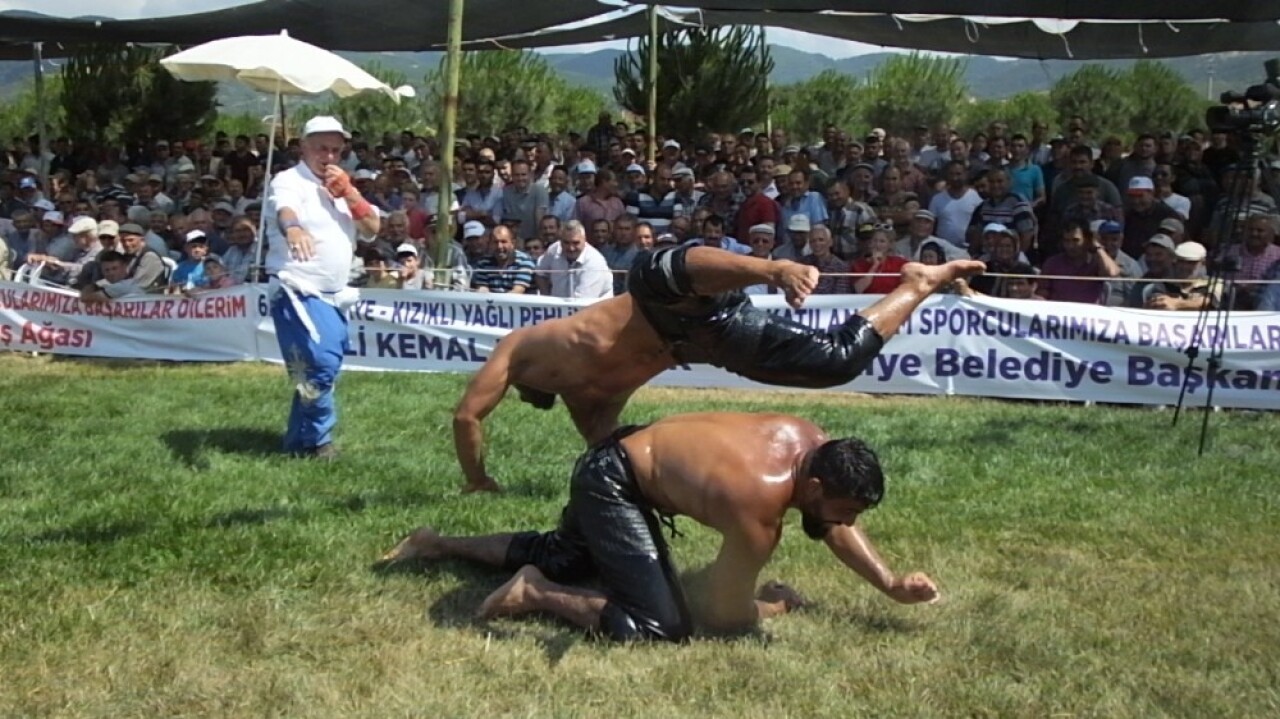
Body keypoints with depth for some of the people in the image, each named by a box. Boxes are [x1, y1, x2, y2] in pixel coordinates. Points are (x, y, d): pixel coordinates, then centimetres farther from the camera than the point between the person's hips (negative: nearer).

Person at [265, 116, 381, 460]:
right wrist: (293, 228, -56)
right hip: (298, 292, -9)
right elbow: (284, 209, -32)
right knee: (321, 364, -19)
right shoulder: (290, 181, -9)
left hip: (332, 295, 9)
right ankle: (316, 440, -5)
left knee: (323, 366, 12)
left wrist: (349, 192, -6)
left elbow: (373, 227, 8)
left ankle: (299, 441, 23)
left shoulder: (341, 189, 17)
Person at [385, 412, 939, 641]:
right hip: (613, 482, -9)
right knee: (663, 627, -21)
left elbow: (835, 528, 9)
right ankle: (535, 594, -8)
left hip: (626, 452, 9)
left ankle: (438, 544, 42)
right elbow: (725, 615, -21)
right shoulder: (759, 504, -33)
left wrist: (892, 585, 0)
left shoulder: (812, 443, -10)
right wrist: (777, 604, -3)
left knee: (559, 557, 33)